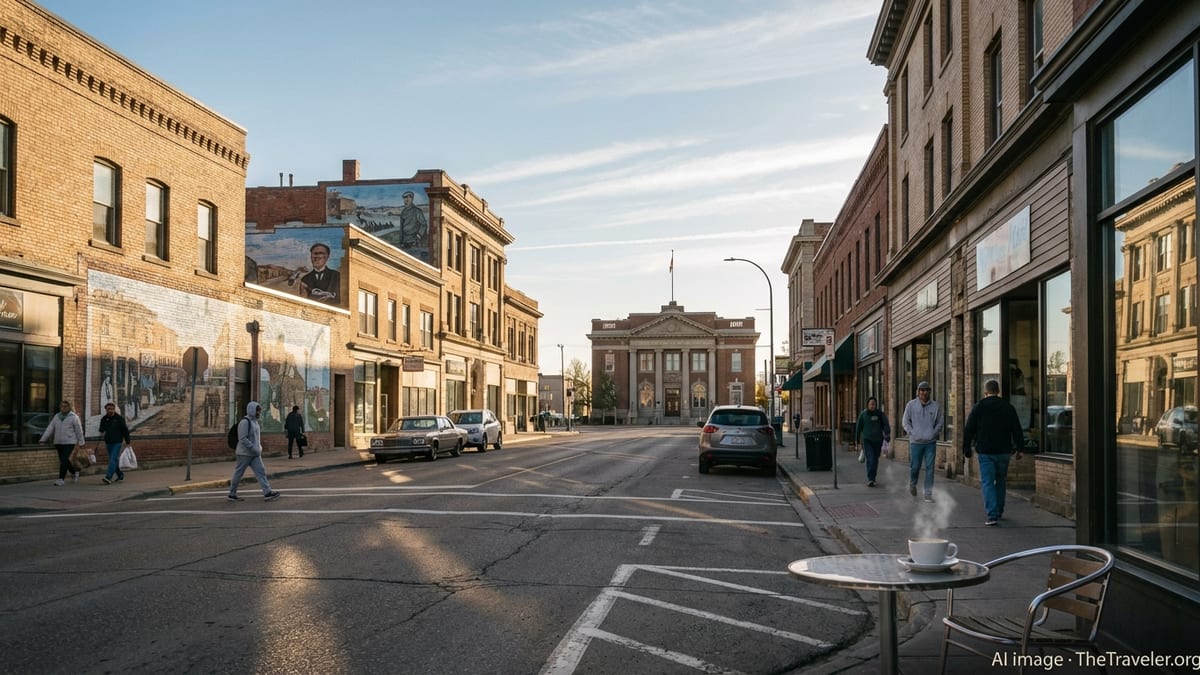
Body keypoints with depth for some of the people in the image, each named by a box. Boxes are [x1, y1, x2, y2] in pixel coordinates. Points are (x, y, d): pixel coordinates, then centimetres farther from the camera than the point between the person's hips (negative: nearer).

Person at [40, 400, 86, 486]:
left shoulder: (74, 417, -3)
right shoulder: (56, 417, 10)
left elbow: (79, 430, -1)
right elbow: (50, 428, 6)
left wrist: (80, 442, 1)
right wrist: (43, 439, -2)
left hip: (69, 442, -6)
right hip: (58, 442, 6)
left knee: (64, 460, -13)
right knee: (63, 460, 12)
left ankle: (61, 479, -12)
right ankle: (74, 472, 35)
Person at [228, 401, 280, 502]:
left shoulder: (255, 421, 13)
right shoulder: (245, 422, -16)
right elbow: (243, 439, -22)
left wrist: (259, 448, 10)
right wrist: (254, 448, -22)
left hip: (255, 454, 8)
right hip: (245, 453, -8)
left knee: (261, 472, -3)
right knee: (238, 474, 3)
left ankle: (267, 493, -10)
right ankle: (232, 494, 15)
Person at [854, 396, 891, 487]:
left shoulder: (880, 414, 0)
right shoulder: (863, 414, -1)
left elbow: (886, 424, -8)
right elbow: (858, 427, 8)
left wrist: (887, 434, -25)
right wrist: (857, 439, 15)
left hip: (878, 440, 2)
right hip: (867, 440, -2)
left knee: (875, 459, 13)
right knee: (870, 458, -16)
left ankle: (872, 477, 31)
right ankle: (870, 479, -20)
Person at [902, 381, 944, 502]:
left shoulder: (935, 406, 3)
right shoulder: (911, 405, 0)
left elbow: (940, 423, 11)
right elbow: (905, 422, 5)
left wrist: (934, 434, -1)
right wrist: (912, 433, -6)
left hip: (931, 442, 1)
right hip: (916, 442, -1)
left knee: (929, 468, -2)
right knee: (915, 466, 5)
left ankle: (928, 493, 3)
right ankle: (912, 484, 35)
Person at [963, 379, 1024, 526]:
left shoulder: (979, 407, -2)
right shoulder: (1008, 407, 4)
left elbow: (969, 430, -2)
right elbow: (1017, 430, 4)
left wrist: (966, 448, 5)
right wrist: (1019, 448, 9)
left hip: (985, 452, -3)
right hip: (1004, 451, 3)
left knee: (988, 483, -4)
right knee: (1001, 481, 18)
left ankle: (993, 515, -15)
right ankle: (998, 512, 27)